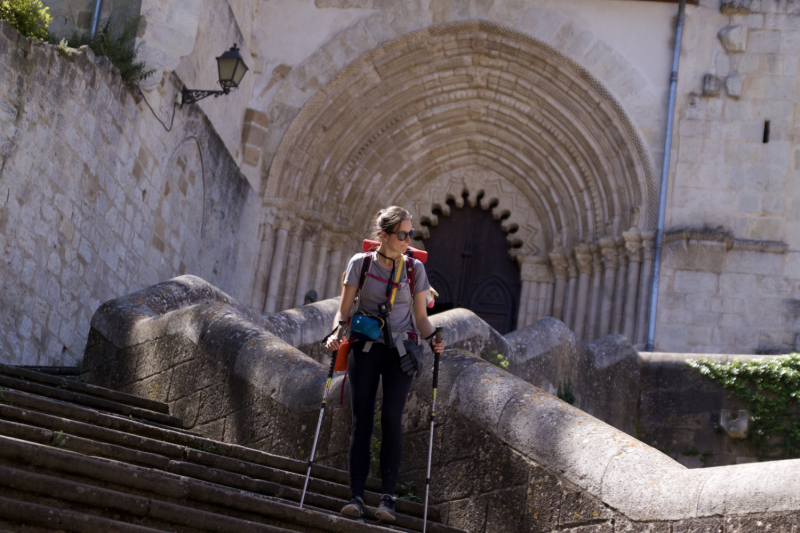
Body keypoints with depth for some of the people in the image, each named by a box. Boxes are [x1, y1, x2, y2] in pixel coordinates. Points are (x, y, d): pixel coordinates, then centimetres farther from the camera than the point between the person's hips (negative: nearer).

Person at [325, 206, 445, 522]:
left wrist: (433, 340, -9)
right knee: (361, 421, -6)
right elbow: (344, 309, 5)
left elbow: (421, 317, 10)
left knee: (391, 418, -14)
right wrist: (337, 334, -15)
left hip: (400, 352, 0)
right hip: (364, 350, 0)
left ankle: (387, 497, -9)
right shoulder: (360, 263, 1)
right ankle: (356, 496, -4)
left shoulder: (414, 268, 5)